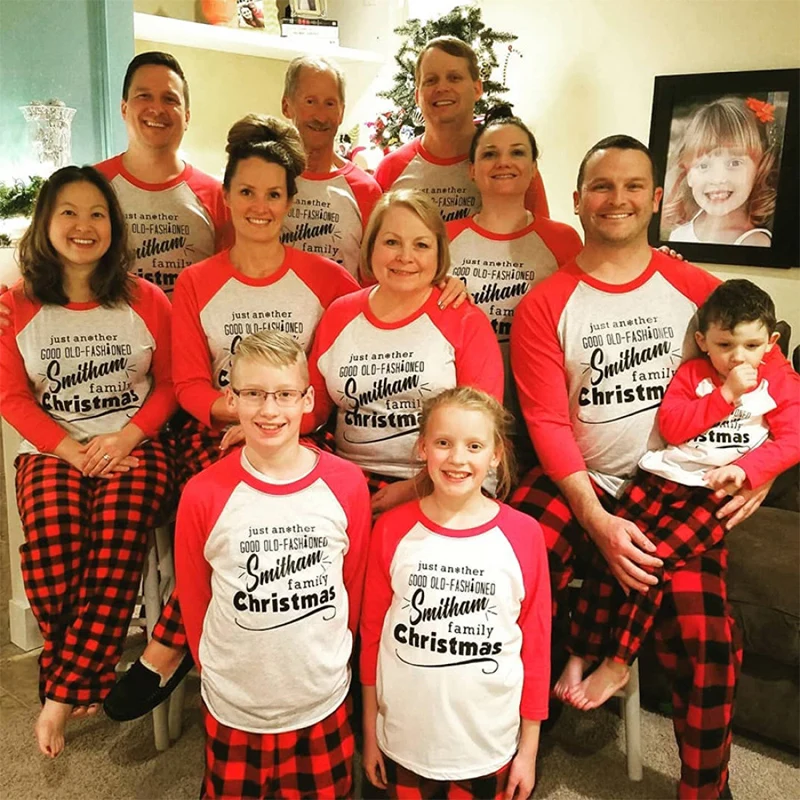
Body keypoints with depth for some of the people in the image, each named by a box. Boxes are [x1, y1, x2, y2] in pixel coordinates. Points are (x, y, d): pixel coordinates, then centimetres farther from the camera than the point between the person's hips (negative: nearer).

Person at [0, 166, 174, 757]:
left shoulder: (146, 301, 5)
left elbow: (169, 383, 6)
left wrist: (126, 438, -10)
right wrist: (68, 448, -10)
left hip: (133, 446, 0)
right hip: (52, 449, 1)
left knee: (118, 542, -28)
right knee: (51, 545, -27)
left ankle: (63, 693, -12)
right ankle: (91, 681, -4)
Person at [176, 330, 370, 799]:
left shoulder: (347, 484, -10)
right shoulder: (204, 495, -13)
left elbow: (356, 587, 3)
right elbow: (193, 600, 0)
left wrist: (328, 659, 10)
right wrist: (219, 669, 10)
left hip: (324, 705, 1)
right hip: (233, 710, 0)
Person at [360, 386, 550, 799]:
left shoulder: (523, 534, -10)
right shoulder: (392, 529, -9)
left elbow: (536, 644, -3)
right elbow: (372, 631, 0)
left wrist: (529, 748, 1)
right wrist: (370, 732, 5)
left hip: (489, 746, 0)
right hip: (405, 741, 1)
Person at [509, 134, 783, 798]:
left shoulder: (699, 292, 4)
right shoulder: (544, 307, 2)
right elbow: (548, 423, -4)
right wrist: (600, 523, -14)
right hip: (575, 485, 0)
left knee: (704, 639, -17)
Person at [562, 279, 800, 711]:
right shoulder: (691, 373, 11)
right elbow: (671, 425, -3)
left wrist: (744, 469, -17)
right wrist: (725, 395, -9)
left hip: (716, 492, -2)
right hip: (660, 477, 2)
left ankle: (617, 664, -7)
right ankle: (578, 655, 0)